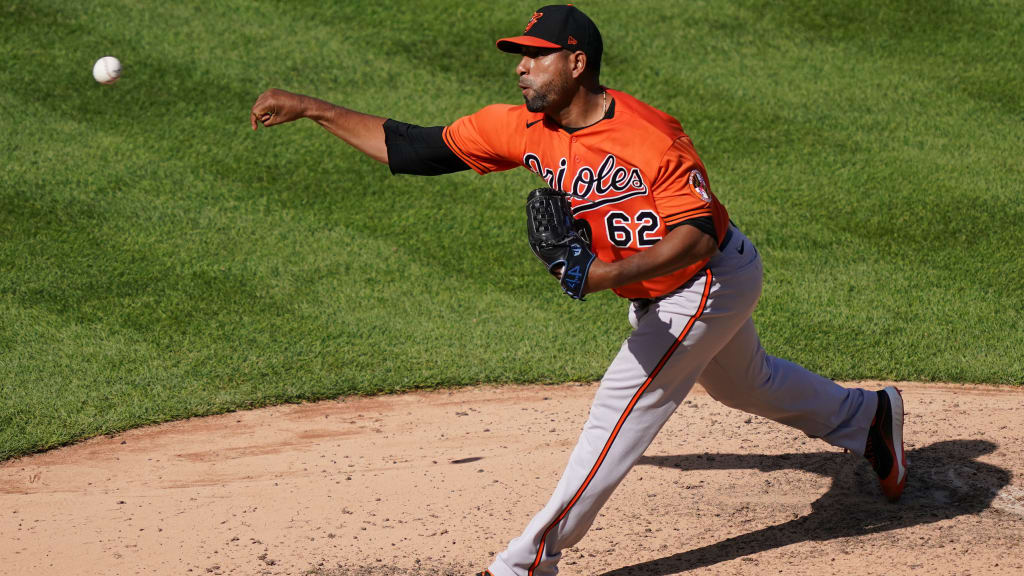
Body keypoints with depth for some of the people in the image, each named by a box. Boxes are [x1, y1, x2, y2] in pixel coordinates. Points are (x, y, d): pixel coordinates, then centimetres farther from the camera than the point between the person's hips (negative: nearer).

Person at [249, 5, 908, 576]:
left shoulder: (652, 137, -31)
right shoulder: (525, 128, -10)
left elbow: (697, 235, -34)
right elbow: (413, 148, -10)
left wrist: (611, 273, -48)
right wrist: (312, 109, -16)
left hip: (714, 281, -8)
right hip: (659, 296, 8)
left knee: (620, 407, -11)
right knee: (744, 383, 27)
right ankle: (868, 416, 50)